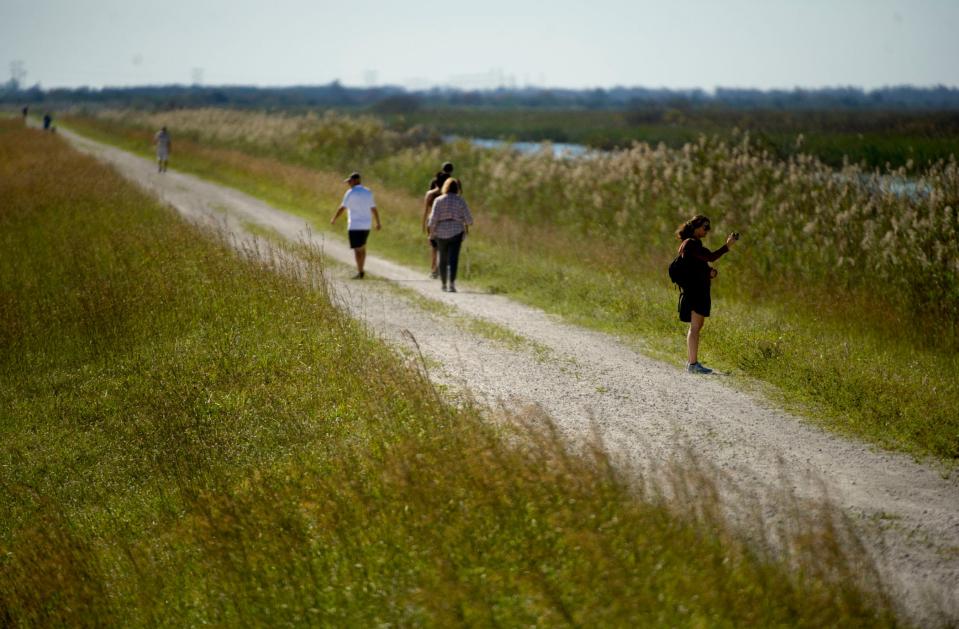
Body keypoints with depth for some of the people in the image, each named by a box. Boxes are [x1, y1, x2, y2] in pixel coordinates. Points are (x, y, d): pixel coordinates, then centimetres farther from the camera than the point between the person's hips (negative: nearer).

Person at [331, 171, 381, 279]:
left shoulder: (351, 193, -11)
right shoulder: (368, 192, 7)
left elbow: (342, 208, -11)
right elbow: (374, 209, 11)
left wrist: (333, 219, 1)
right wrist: (378, 223, 19)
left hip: (355, 226, -6)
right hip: (366, 226, 6)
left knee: (357, 249, -6)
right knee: (362, 247, 19)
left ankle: (360, 273, -12)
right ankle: (360, 270, 20)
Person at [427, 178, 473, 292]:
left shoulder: (438, 200, -3)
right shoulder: (460, 201, -3)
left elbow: (433, 218, -8)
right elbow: (468, 218, -1)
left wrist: (431, 231, 3)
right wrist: (467, 225, 21)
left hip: (441, 233, 2)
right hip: (456, 232, -2)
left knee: (443, 259, 16)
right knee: (453, 259, -7)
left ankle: (444, 284, 26)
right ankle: (451, 284, -23)